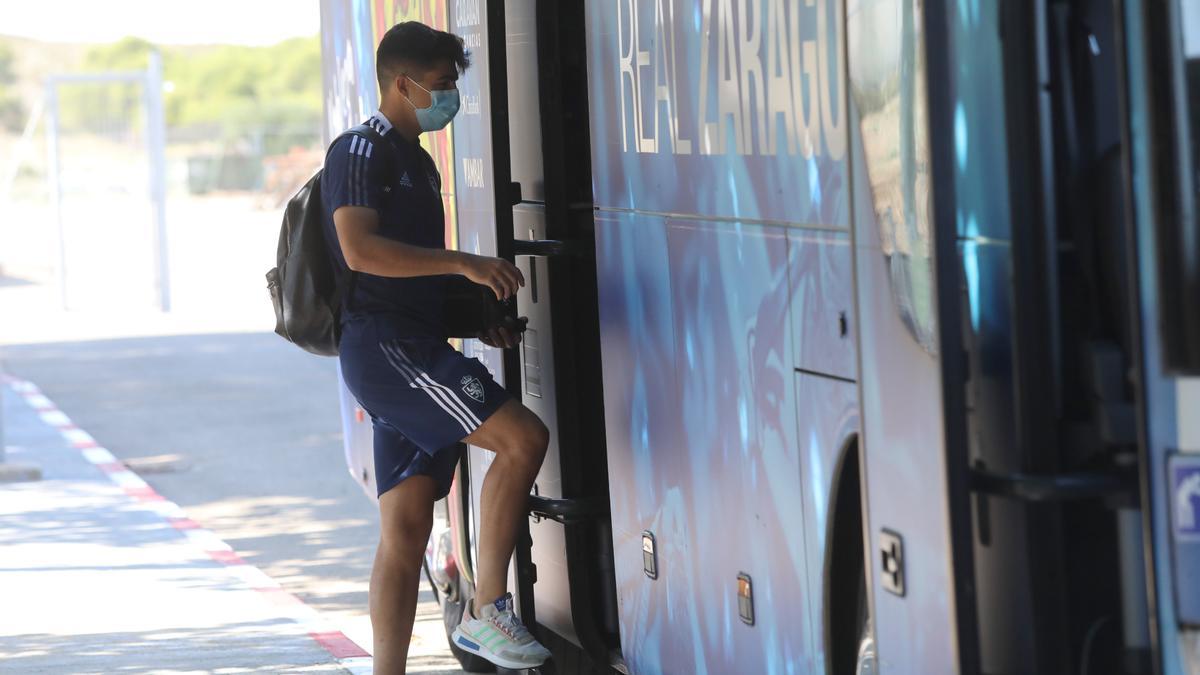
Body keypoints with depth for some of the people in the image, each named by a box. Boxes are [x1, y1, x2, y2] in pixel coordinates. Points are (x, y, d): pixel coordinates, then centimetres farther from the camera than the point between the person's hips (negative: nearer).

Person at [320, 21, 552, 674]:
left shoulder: (416, 161, 23)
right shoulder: (361, 153, -7)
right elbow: (360, 249, -22)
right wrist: (464, 263, -25)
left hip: (415, 346, 10)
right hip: (382, 344, -10)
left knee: (407, 524, 6)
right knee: (523, 437, -19)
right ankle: (487, 610, -14)